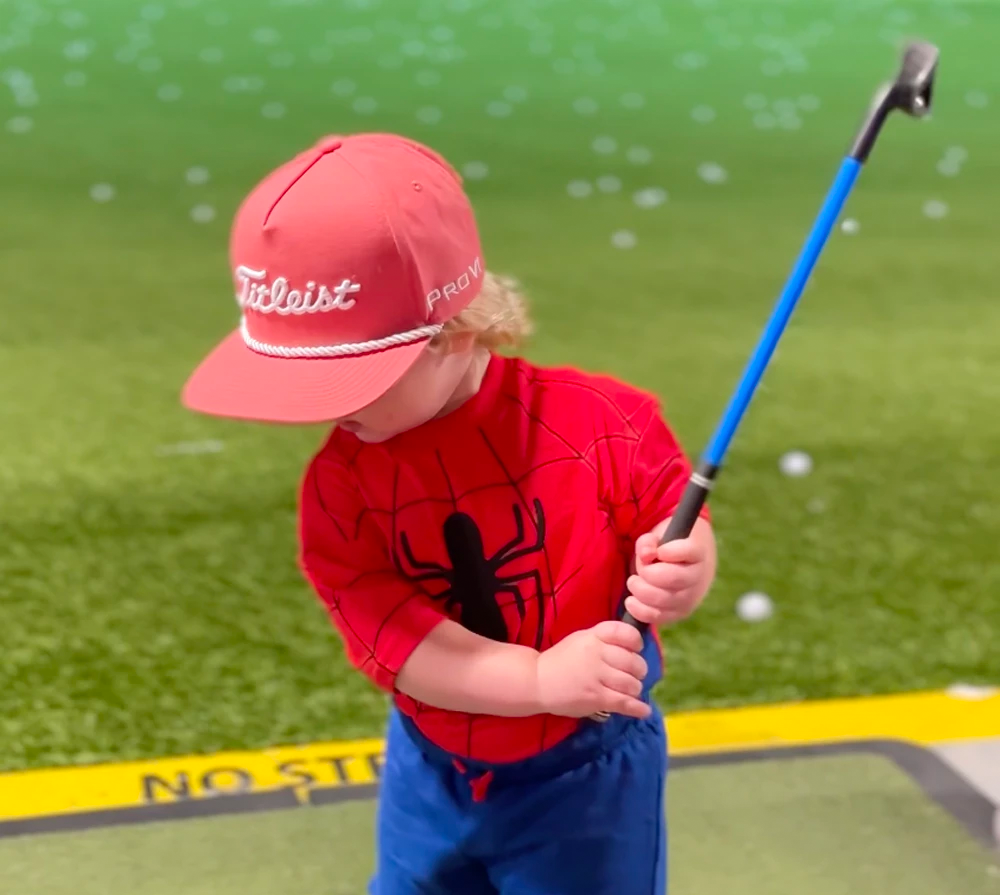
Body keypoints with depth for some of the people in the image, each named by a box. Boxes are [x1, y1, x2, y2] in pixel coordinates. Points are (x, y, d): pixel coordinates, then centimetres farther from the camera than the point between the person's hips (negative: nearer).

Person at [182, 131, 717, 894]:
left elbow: (680, 534, -10)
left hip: (583, 774, -3)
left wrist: (678, 576, -36)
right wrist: (542, 678, -39)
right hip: (430, 773, 3)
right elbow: (394, 638, -24)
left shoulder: (600, 424, -24)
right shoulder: (339, 482, -17)